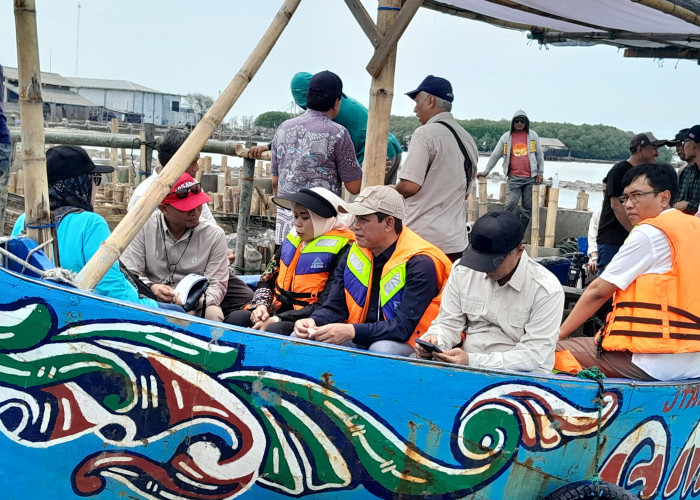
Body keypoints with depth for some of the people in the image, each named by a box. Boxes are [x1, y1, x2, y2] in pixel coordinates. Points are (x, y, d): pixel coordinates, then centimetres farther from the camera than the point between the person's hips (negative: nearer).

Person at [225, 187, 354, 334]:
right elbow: (267, 279, 18)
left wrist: (276, 320, -19)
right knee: (235, 319, -19)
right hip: (278, 309, 6)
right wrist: (261, 305, -5)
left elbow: (325, 306, -15)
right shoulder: (293, 238, 13)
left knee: (275, 330, -36)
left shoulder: (340, 250, -9)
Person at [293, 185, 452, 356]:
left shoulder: (419, 264, -17)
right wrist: (313, 321, -18)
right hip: (358, 341, 6)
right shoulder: (354, 252, 5)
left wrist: (352, 331, -36)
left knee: (381, 349, -38)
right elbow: (335, 306, 5)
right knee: (301, 336, -10)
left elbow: (405, 327, -25)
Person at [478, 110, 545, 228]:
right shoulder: (506, 137, 7)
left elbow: (540, 155, 13)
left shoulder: (533, 135, 8)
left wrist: (540, 173, 7)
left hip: (530, 178, 1)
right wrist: (485, 172, 11)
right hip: (513, 178, -1)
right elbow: (495, 156, 12)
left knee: (528, 207, 2)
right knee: (510, 205, -13)